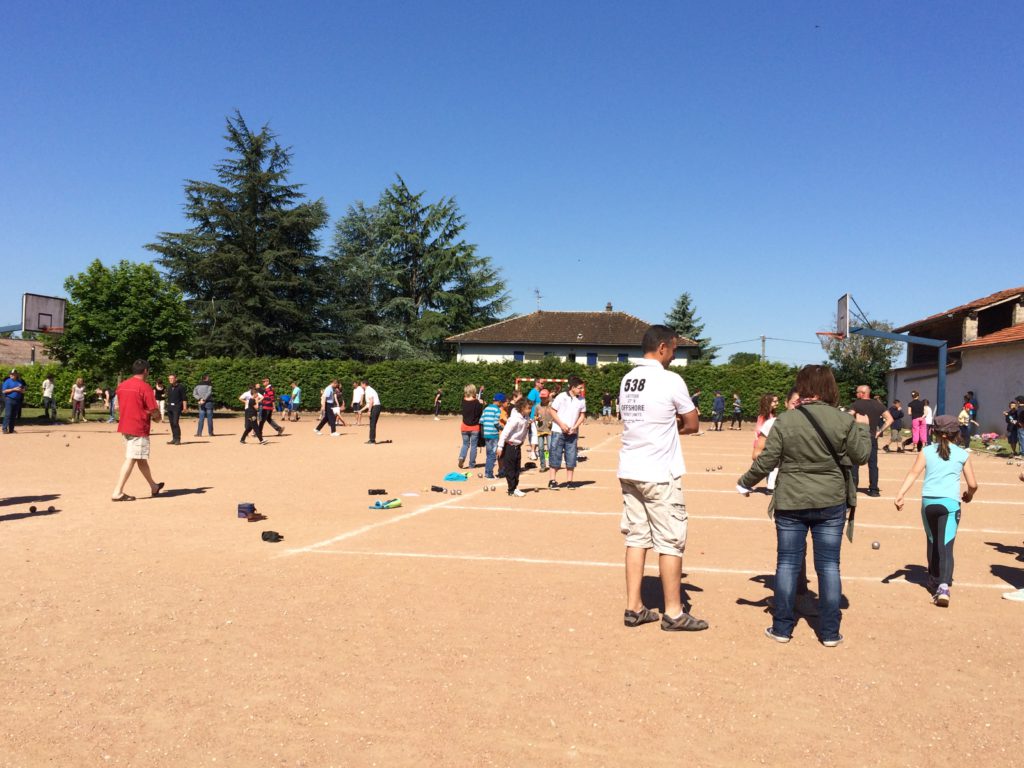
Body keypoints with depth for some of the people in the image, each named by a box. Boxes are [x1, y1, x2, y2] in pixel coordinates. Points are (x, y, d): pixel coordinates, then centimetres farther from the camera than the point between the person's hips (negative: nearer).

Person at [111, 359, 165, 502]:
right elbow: (154, 410, -15)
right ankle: (117, 492, -11)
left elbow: (121, 405, 18)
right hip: (138, 428, -8)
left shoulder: (121, 385, 10)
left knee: (141, 458, 17)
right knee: (131, 459, -7)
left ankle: (154, 487, 31)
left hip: (124, 426, 8)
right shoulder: (144, 387, -13)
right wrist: (157, 417, 8)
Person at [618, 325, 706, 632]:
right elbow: (692, 425, -3)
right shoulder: (671, 380, -12)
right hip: (660, 474, -7)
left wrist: (669, 424, 6)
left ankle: (634, 608, 17)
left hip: (629, 470, 7)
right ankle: (673, 613, 11)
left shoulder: (627, 380, 9)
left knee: (636, 537, 12)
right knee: (671, 542, 3)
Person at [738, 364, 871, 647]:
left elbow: (766, 461, -9)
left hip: (790, 503, -1)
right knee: (829, 565, 10)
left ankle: (782, 628, 15)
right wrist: (863, 428, 19)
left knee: (787, 563, 9)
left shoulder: (785, 421, -10)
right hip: (831, 503, 1)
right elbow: (861, 456, 2)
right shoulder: (843, 420, -7)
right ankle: (830, 633, 16)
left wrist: (745, 483, 8)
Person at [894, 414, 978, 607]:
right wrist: (969, 495, 29)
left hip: (928, 501, 2)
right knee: (946, 546, -4)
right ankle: (943, 586, -20)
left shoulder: (926, 451, 7)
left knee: (933, 543, 19)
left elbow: (913, 473, -7)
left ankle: (934, 581, 31)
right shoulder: (963, 454, 8)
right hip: (950, 502, -1)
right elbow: (973, 484, 7)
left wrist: (900, 494, -15)